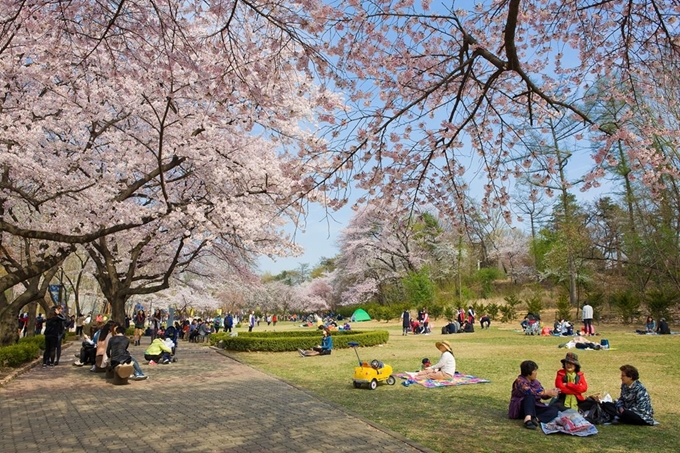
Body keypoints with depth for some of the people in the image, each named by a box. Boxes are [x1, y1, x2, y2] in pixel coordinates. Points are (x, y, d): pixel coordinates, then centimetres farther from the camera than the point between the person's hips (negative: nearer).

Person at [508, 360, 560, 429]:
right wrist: (547, 392, -26)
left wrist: (551, 393, -10)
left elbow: (543, 396, 10)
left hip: (534, 408, 7)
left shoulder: (535, 381, 9)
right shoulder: (520, 381, -13)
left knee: (555, 409, -12)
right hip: (520, 409, -7)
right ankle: (528, 418, -55)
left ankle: (536, 419, -36)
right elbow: (529, 391, -29)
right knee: (530, 396, -34)